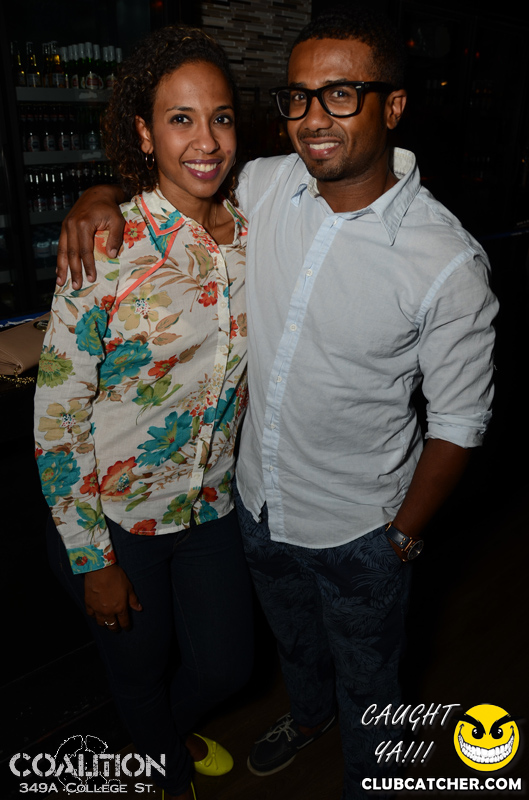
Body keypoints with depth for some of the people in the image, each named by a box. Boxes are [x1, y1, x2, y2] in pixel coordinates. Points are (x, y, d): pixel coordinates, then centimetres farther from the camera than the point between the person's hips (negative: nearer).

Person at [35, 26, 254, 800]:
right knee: (142, 669, 21)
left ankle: (169, 730, 59)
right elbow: (56, 414, -16)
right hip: (113, 512, -4)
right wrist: (91, 560, -12)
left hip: (212, 503, 5)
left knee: (227, 665, 20)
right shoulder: (106, 246, -21)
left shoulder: (250, 228, -4)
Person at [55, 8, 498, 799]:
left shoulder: (448, 262, -24)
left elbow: (459, 421, -14)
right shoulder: (264, 185, -11)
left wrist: (406, 535, -8)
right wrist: (105, 195, -11)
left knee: (366, 678, 25)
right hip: (259, 499, 5)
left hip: (359, 529, -4)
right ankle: (307, 713, 67)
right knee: (293, 637, 33)